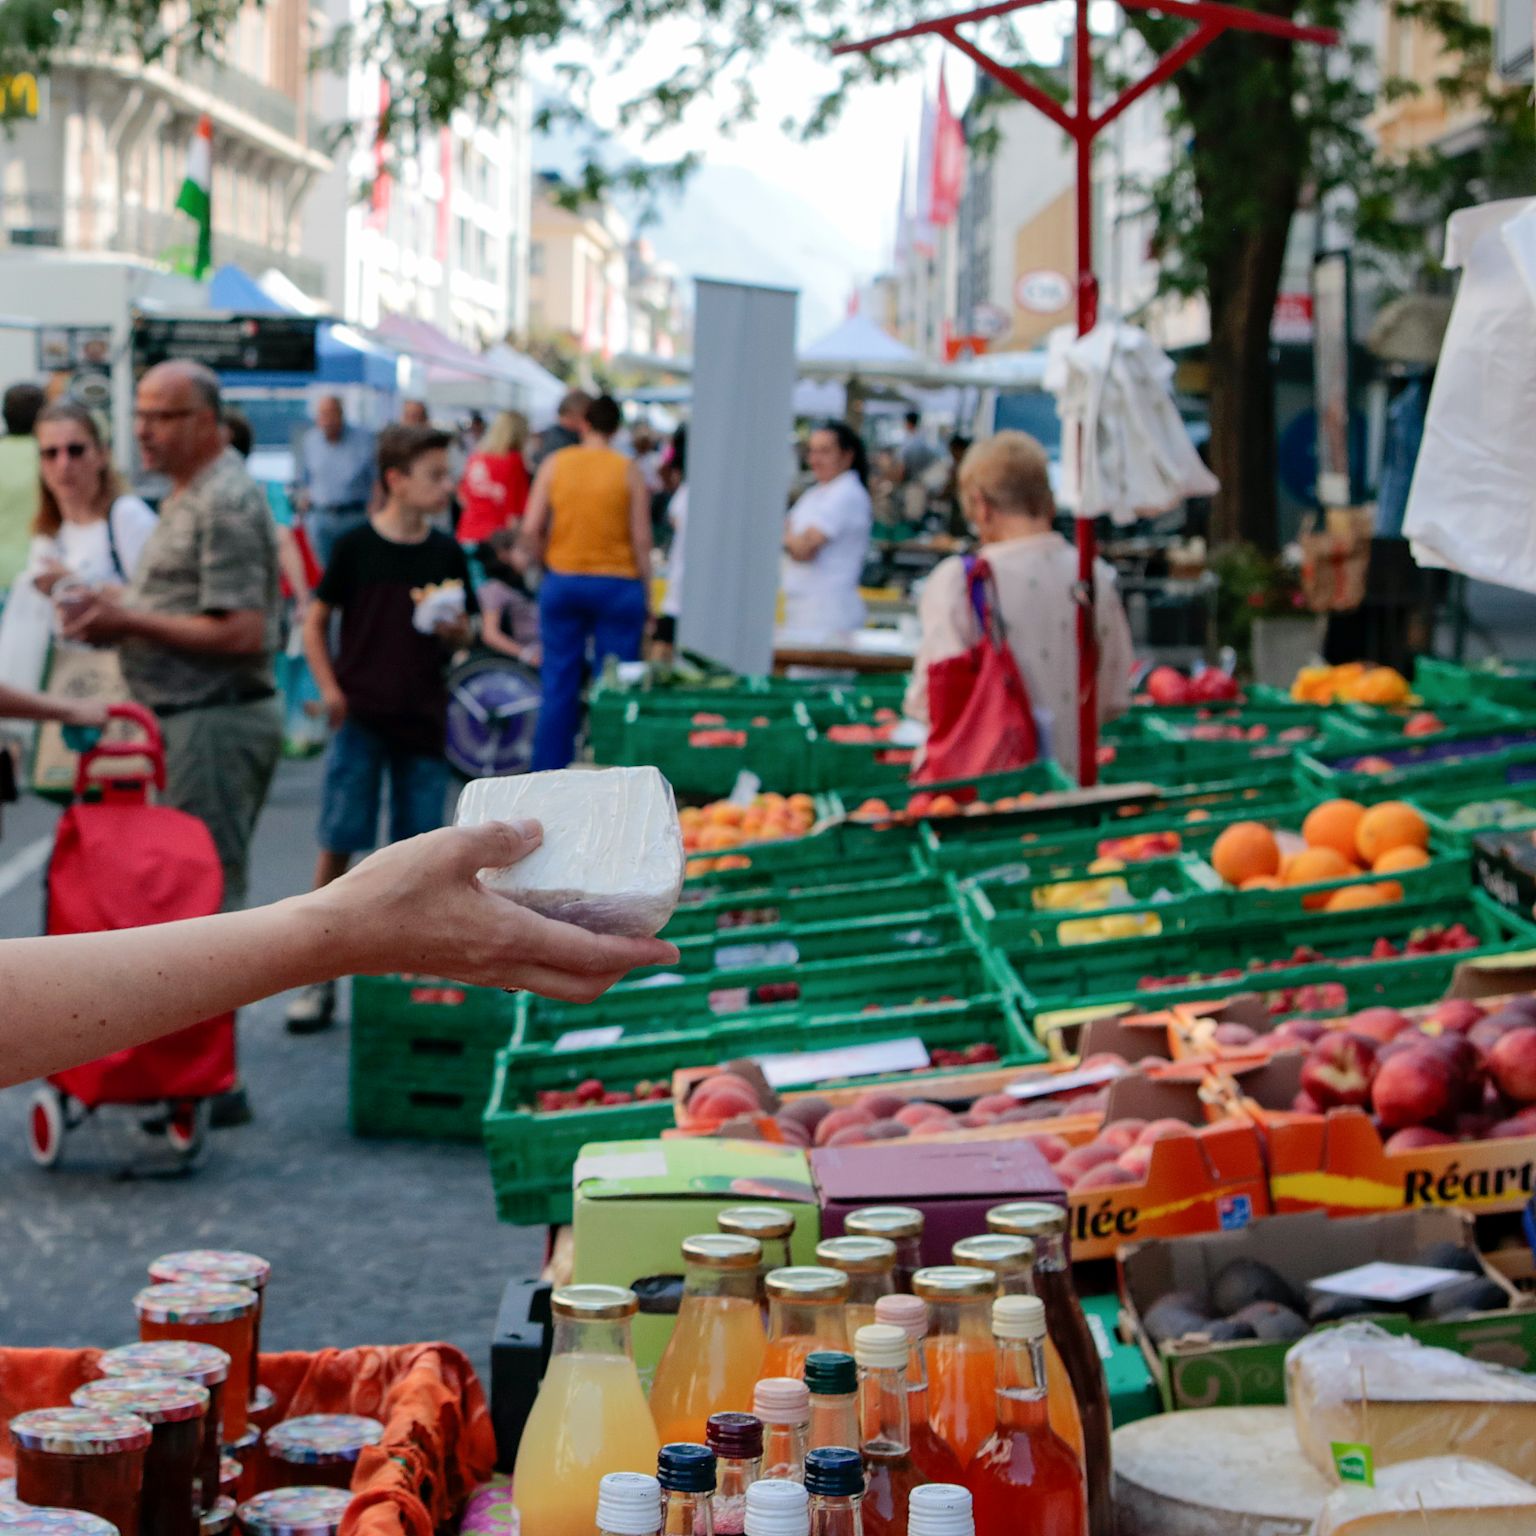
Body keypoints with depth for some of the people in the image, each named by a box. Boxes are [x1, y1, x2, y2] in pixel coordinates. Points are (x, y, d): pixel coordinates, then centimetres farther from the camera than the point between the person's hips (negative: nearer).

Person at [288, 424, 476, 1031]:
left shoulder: (446, 554, 5)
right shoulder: (357, 547, -5)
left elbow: (464, 635, 13)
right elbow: (316, 621, 2)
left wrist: (454, 632, -9)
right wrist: (330, 690, -6)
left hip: (423, 719, 3)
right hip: (360, 715, -3)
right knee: (337, 844, -2)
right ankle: (319, 978, 6)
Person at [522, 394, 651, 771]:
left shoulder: (556, 464, 1)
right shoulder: (627, 470, -3)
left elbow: (531, 529, -3)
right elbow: (641, 538, -5)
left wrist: (548, 561, 13)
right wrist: (644, 589, 3)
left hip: (562, 581, 2)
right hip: (617, 583, -2)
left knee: (559, 686, 7)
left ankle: (549, 772, 9)